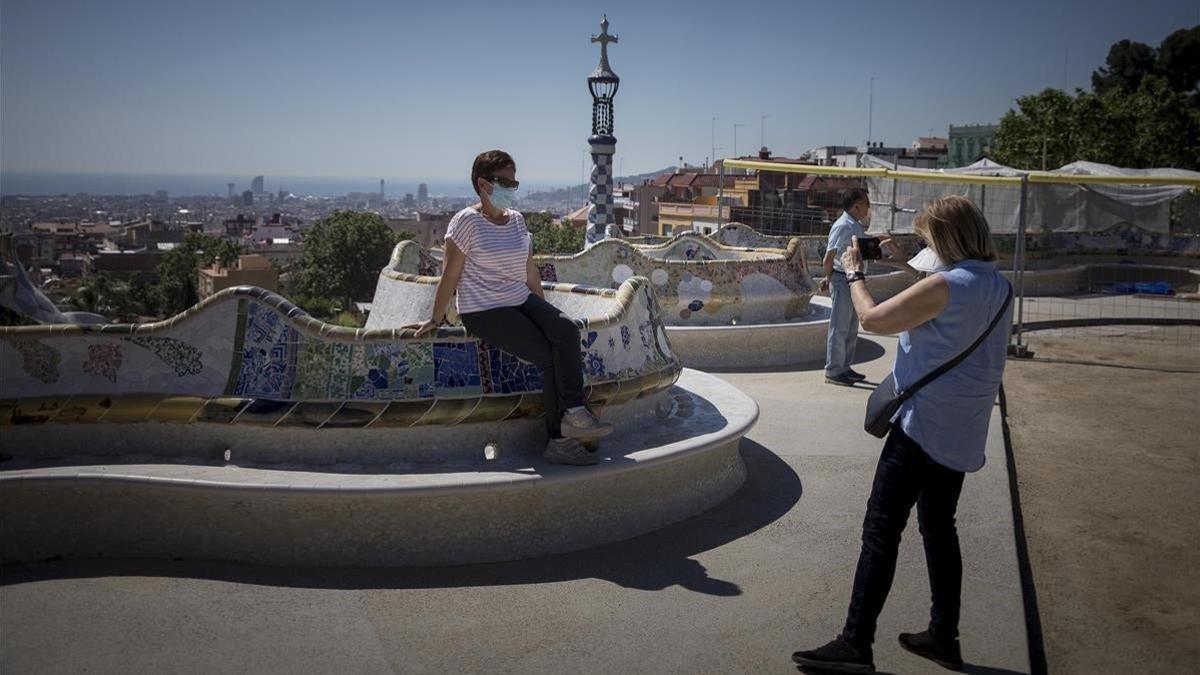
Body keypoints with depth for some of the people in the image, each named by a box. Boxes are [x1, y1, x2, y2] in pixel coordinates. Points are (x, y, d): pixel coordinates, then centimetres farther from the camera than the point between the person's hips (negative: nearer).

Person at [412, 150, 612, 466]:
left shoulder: (517, 220, 13)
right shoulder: (467, 221, -8)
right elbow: (450, 274, -5)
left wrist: (544, 312, 20)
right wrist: (436, 319, 1)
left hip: (521, 300, 6)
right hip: (483, 311, -6)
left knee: (567, 330, -24)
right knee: (550, 356, -20)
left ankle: (573, 414, -25)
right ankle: (561, 439, -10)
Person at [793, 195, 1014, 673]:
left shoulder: (946, 285, -18)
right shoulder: (999, 286, 8)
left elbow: (872, 319, -14)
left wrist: (854, 273, 3)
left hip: (923, 426, -9)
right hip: (961, 432, 9)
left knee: (880, 530, -5)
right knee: (939, 529, 18)